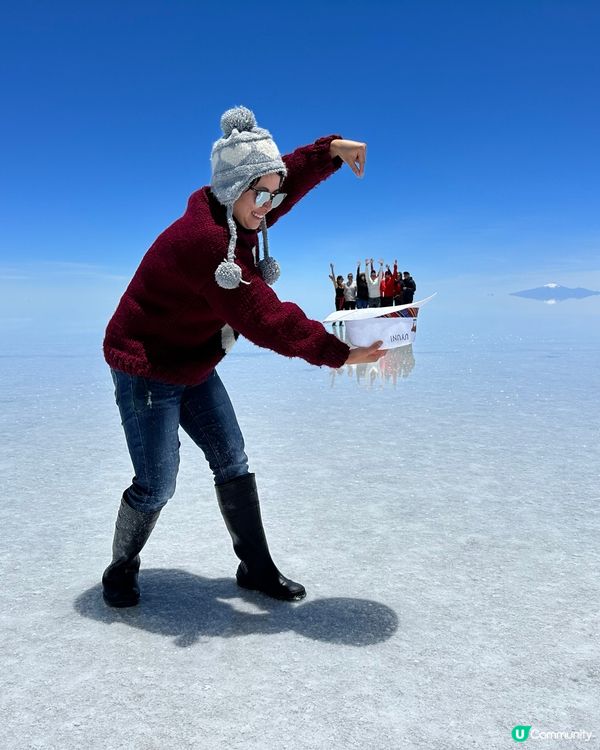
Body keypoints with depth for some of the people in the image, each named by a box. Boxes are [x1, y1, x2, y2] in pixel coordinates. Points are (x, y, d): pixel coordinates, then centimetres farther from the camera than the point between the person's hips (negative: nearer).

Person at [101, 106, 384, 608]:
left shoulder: (233, 217, -2)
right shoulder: (203, 241, -31)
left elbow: (293, 176, 11)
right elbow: (265, 317, -33)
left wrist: (331, 150, -7)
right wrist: (338, 354, -32)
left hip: (194, 367, 9)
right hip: (146, 370, -9)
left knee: (232, 462, 8)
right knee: (156, 485, -1)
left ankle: (257, 567, 21)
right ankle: (121, 571, 27)